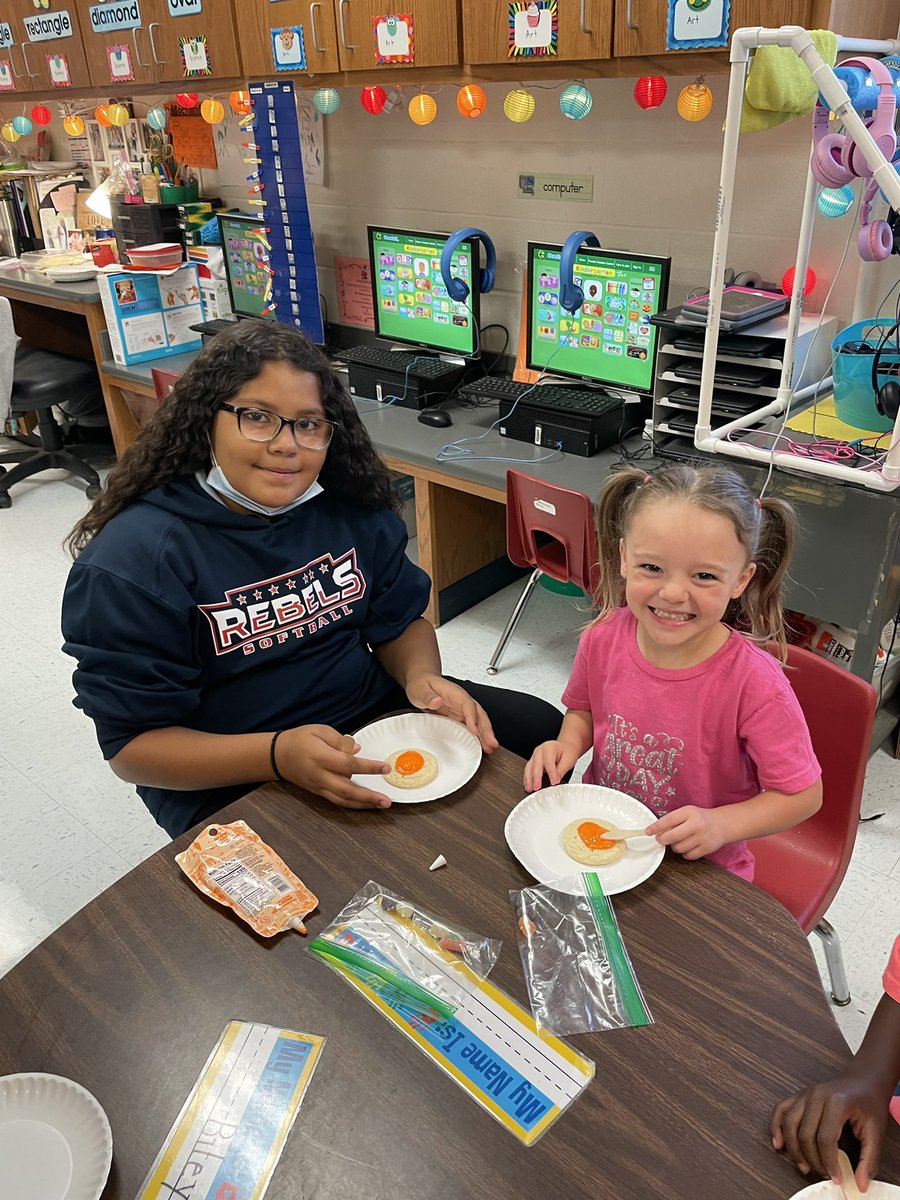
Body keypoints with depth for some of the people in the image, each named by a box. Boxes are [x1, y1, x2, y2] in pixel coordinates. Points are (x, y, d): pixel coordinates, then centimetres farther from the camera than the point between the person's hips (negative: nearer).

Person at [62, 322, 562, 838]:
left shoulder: (351, 506, -3)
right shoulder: (132, 562, -19)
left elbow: (401, 621, 8)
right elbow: (134, 745, -16)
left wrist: (421, 676, -16)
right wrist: (278, 755, -32)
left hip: (371, 711, 6)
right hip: (230, 781, -5)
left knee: (539, 728, 3)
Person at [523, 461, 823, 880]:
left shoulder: (755, 685, -25)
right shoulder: (603, 638, -13)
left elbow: (804, 794, -12)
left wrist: (721, 825, -25)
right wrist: (567, 745, -10)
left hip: (698, 866, -2)